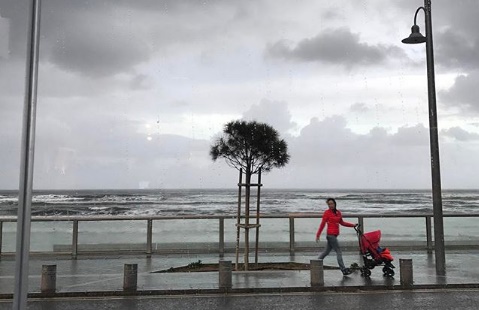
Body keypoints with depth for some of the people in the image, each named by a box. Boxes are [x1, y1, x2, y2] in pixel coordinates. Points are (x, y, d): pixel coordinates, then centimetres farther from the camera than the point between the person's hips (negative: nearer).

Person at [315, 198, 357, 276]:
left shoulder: (338, 212, 12)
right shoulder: (327, 213, -6)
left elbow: (342, 222, 21)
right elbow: (322, 224, -7)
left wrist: (353, 225, 15)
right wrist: (318, 235, -8)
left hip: (334, 235, 7)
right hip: (331, 234, -7)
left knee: (326, 251, 13)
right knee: (338, 251, -6)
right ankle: (343, 269, -3)